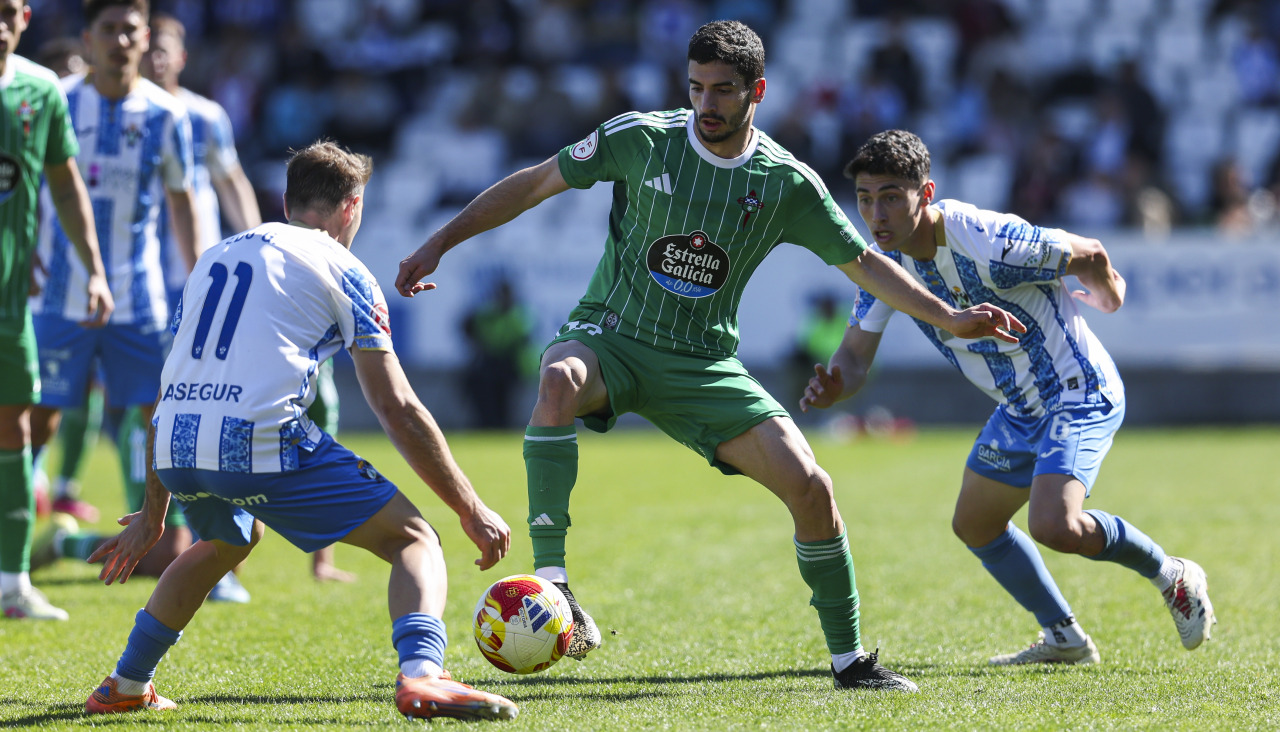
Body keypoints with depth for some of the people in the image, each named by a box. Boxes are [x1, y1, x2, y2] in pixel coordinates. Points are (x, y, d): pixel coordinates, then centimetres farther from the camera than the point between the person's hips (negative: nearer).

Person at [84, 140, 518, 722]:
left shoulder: (216, 257, 27)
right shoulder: (342, 271, 10)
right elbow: (398, 410, 3)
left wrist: (153, 516, 37)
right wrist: (471, 510, 8)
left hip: (176, 453, 6)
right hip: (261, 442, -6)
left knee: (229, 539, 38)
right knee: (413, 540, 4)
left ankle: (124, 685, 36)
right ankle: (421, 677, -23)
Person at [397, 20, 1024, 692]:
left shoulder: (787, 183, -5)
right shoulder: (641, 139, -10)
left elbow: (863, 263, 7)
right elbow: (535, 184, 0)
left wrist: (949, 319, -1)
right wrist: (440, 243, -3)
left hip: (704, 363, 2)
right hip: (609, 335, -2)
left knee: (809, 486, -12)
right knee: (559, 380, -39)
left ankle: (848, 660, 7)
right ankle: (551, 582, -38)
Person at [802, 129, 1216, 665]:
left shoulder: (987, 243, -30)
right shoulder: (886, 259, -7)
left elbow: (1090, 256, -15)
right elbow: (856, 354, -5)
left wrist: (1106, 296, 8)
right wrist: (831, 387, -29)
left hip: (1079, 393, -9)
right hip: (1021, 407, 9)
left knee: (1053, 525, -26)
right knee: (975, 525, 16)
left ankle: (1172, 576, 0)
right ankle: (1065, 639, 31)